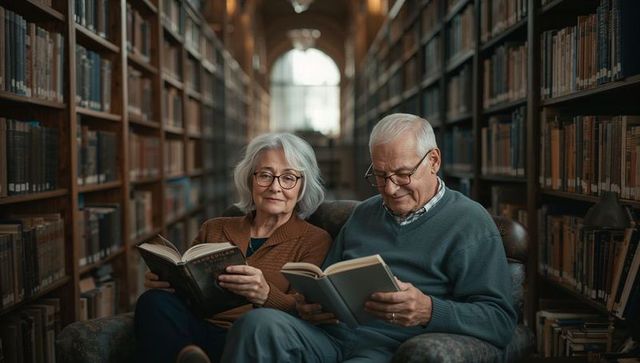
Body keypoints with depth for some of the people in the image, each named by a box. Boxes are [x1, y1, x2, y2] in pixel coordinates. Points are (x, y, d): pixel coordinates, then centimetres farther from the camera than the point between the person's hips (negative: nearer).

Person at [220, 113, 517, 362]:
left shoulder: (470, 223, 3)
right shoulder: (364, 213, 24)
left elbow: (501, 321, -5)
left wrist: (429, 311, -22)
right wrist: (310, 305, 3)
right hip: (330, 333, 6)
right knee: (259, 324, -27)